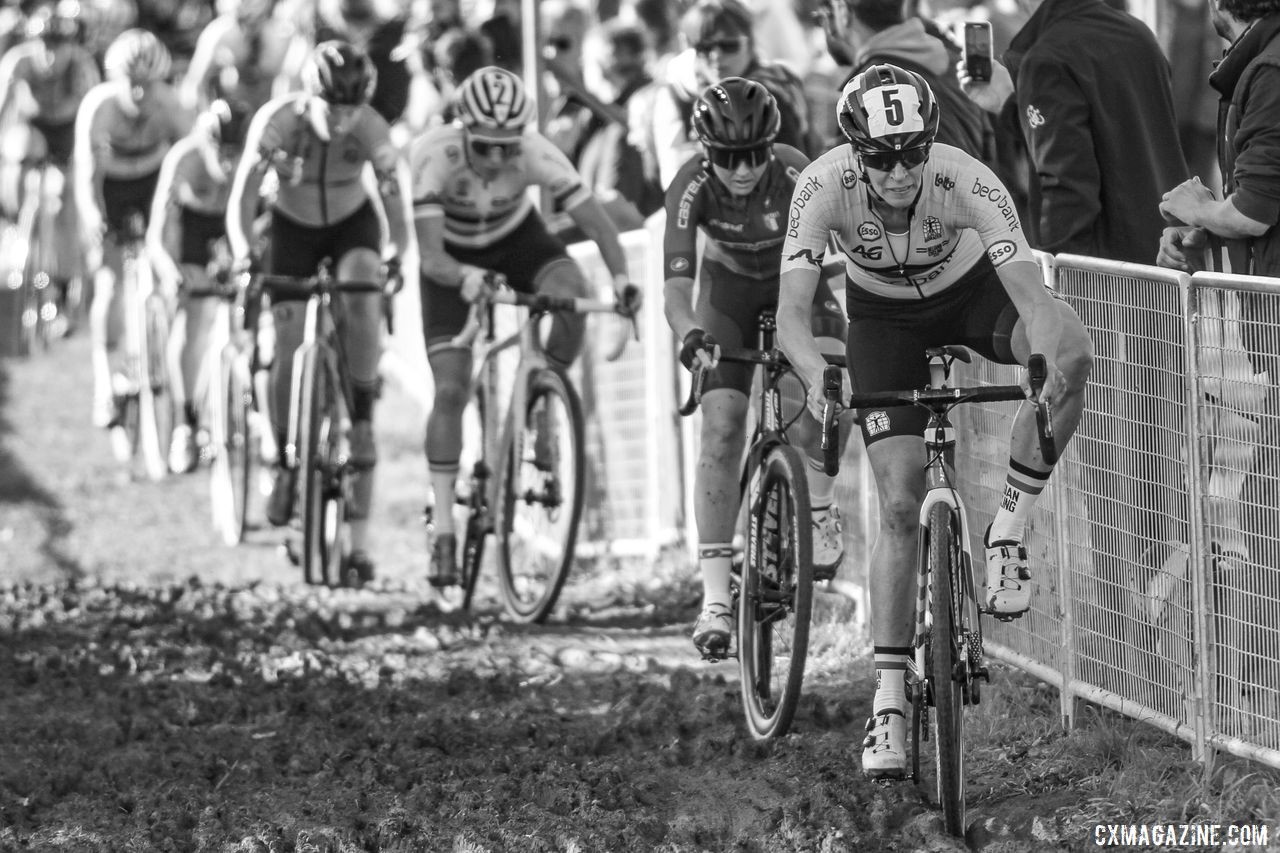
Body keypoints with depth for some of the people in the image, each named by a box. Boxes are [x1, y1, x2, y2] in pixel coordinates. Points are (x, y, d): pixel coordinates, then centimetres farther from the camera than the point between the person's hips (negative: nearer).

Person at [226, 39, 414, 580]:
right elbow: (243, 195, -26)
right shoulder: (277, 121, -28)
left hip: (353, 225, 0)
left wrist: (397, 256, -37)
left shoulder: (371, 131, -26)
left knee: (361, 302, -32)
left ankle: (361, 418, -18)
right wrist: (242, 256, -40)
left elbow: (395, 196, -22)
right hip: (293, 229, 0)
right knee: (289, 348, -9)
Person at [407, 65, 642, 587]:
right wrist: (464, 278, -59)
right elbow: (430, 256, -38)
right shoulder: (435, 156, -34)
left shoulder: (536, 153, -30)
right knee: (450, 391, -12)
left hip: (517, 240, 1)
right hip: (454, 260, -1)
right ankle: (443, 529, -5)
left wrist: (621, 276, -47)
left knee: (573, 294, -31)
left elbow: (592, 216, -31)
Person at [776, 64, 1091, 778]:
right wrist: (818, 376, -59)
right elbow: (792, 313, -38)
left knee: (1072, 352, -33)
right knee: (902, 504, -11)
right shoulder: (825, 186, -32)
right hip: (885, 317, 0)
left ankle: (1011, 528, -16)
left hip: (973, 289, 0)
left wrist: (1053, 361, -62)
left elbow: (1033, 298, -42)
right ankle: (890, 698, -2)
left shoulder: (968, 182, -35)